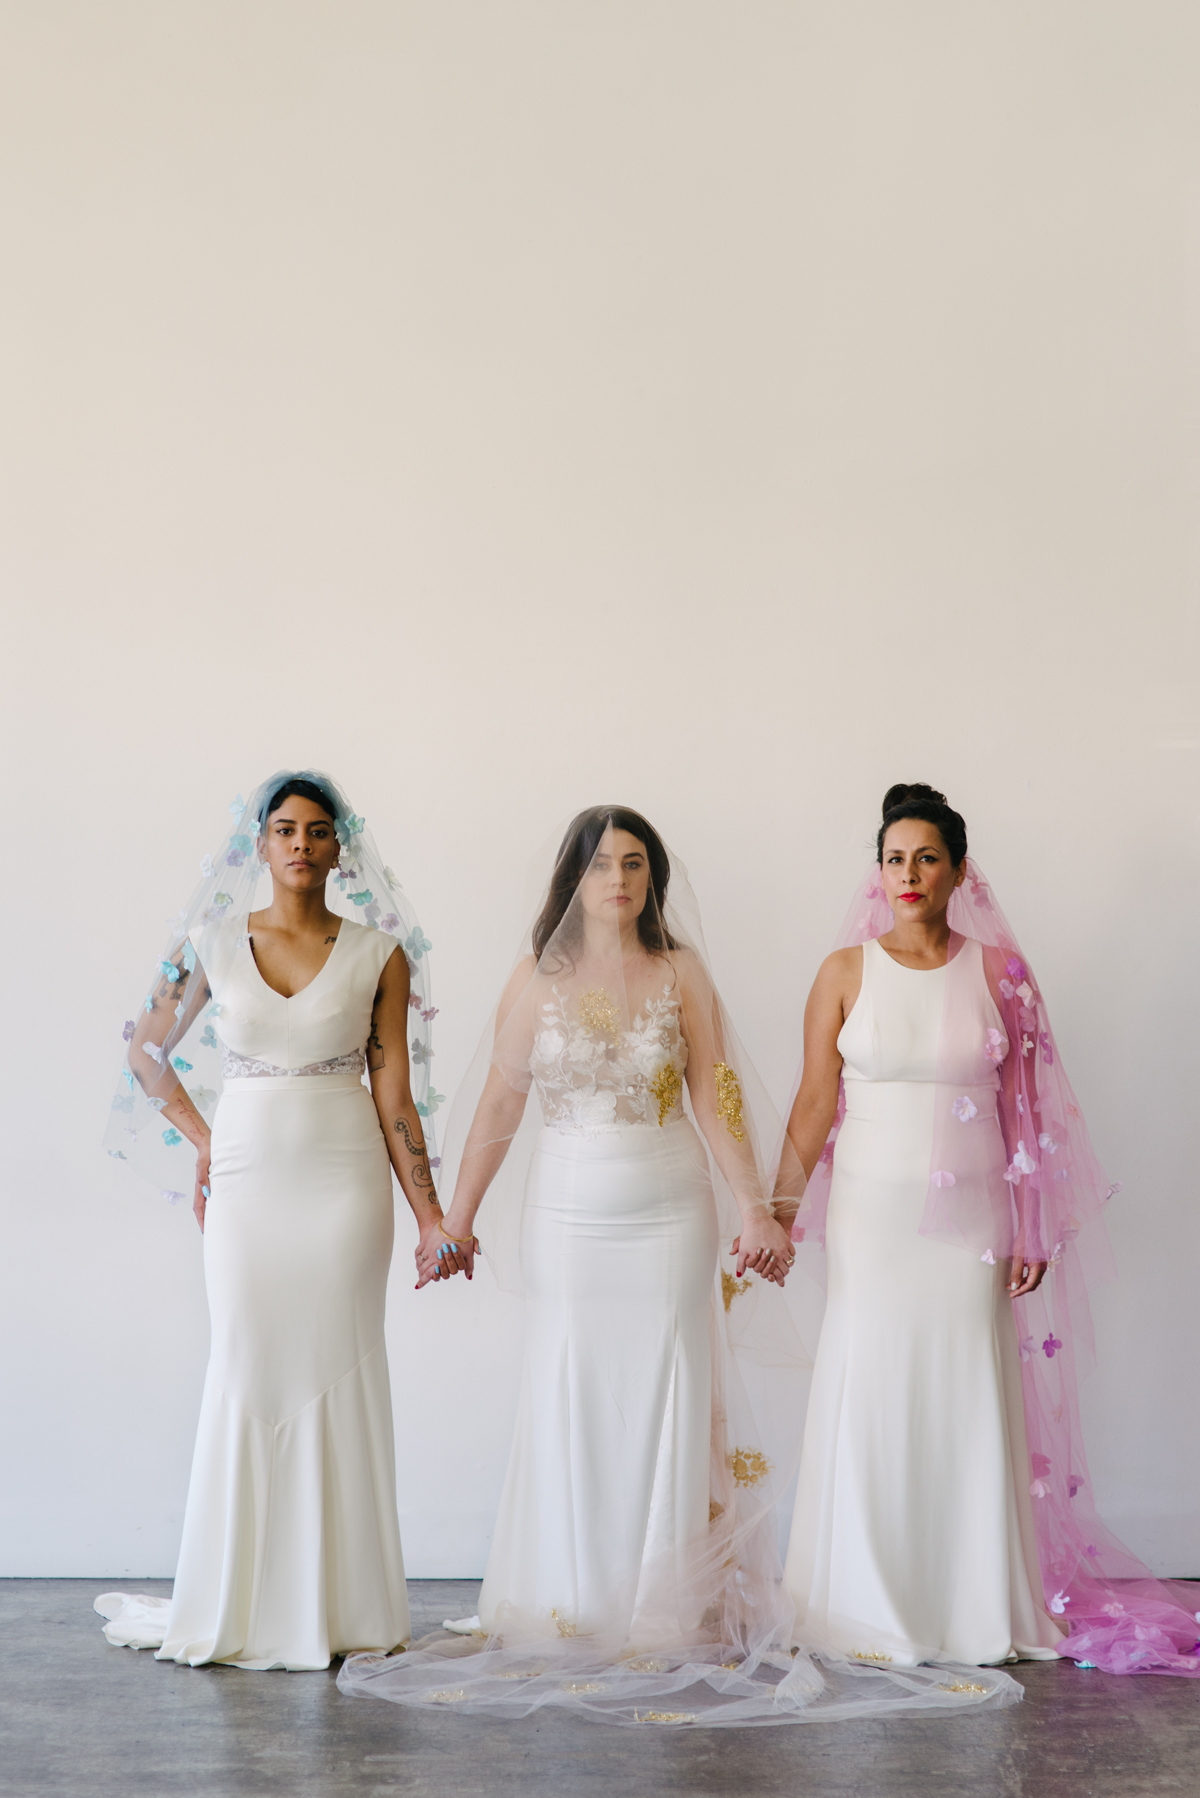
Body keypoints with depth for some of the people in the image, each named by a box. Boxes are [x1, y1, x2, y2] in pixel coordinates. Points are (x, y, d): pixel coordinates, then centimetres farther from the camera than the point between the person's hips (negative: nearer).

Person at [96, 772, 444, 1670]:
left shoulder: (379, 956, 2)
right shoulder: (215, 944, 4)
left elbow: (395, 1100, 1)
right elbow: (149, 1053, 16)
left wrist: (431, 1217, -2)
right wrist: (203, 1141, 7)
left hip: (345, 1182, -1)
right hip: (247, 1180, 1)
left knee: (339, 1376, 2)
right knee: (248, 1375, 3)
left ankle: (337, 1606, 13)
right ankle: (238, 1607, 16)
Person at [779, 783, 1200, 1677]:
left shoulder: (996, 970, 3)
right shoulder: (847, 971, 2)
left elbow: (1026, 1108, 5)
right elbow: (814, 1106, 4)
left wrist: (1031, 1230, 1)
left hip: (969, 1220, 0)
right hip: (872, 1214, 0)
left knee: (970, 1403, 3)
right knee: (871, 1402, 2)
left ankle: (978, 1611, 16)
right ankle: (872, 1610, 16)